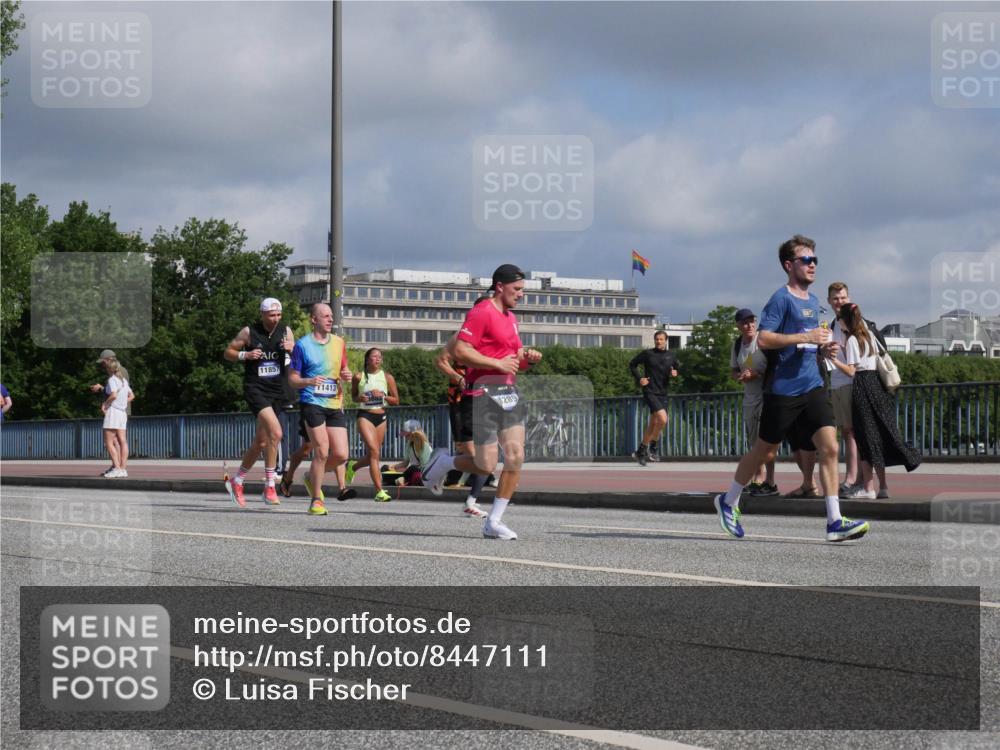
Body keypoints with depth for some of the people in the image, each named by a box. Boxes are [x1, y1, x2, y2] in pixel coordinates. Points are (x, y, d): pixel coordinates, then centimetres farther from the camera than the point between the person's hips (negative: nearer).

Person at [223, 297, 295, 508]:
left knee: (261, 442, 10)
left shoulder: (285, 331, 7)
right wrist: (245, 355, -13)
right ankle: (269, 486, -19)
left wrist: (292, 348, -14)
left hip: (277, 390, 5)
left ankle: (237, 482, 29)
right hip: (255, 388, -5)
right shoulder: (249, 332, -2)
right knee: (275, 432, -24)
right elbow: (228, 352, 6)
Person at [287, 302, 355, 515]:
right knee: (322, 452, -12)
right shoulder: (302, 344, -2)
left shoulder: (339, 343, 12)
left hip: (335, 404, 5)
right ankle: (316, 500, 1)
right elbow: (292, 378, -1)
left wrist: (347, 375, -1)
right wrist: (309, 381, -21)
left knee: (341, 454, -3)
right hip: (312, 403, -5)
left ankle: (313, 478, 25)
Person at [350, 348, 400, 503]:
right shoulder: (358, 377, 0)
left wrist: (383, 395, -10)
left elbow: (396, 400, 8)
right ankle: (379, 491, -21)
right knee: (374, 452, -18)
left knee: (372, 455, 12)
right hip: (365, 416, -4)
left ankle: (352, 467, 45)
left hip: (381, 417, 4)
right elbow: (353, 395, 14)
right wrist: (360, 398, -9)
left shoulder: (387, 378, 5)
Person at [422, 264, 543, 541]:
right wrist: (498, 363, -18)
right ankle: (443, 463, 21)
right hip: (483, 393, -8)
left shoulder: (511, 317, 19)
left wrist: (526, 358, 8)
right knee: (486, 466, -8)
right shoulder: (481, 313, -10)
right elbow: (461, 352, -18)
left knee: (515, 458, -3)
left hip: (509, 393, 8)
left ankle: (494, 522, 4)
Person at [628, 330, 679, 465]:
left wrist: (674, 374, -2)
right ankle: (652, 448, -8)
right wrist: (639, 378, -7)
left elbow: (675, 369, 22)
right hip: (650, 392, -6)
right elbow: (632, 364, 7)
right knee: (663, 419, -22)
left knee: (653, 425, 13)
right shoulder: (647, 353, -3)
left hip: (663, 393, 6)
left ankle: (641, 452, 28)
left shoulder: (671, 356, 8)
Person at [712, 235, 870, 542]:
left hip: (812, 386, 7)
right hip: (783, 389, -6)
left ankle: (835, 522, -11)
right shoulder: (781, 298, -9)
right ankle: (728, 501, 28)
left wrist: (823, 348, 8)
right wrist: (806, 337, -21)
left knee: (829, 447, -8)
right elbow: (763, 339, -20)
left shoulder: (813, 301, 16)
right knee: (766, 451, 6)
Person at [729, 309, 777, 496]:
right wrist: (740, 376, -3)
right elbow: (733, 370, 19)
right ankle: (759, 479, 27)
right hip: (749, 396, 8)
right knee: (754, 441, 15)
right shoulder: (737, 344, 10)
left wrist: (757, 374, -24)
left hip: (767, 394, -8)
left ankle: (769, 482, -8)